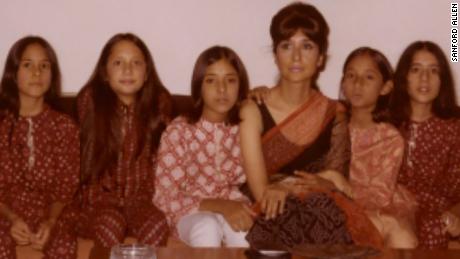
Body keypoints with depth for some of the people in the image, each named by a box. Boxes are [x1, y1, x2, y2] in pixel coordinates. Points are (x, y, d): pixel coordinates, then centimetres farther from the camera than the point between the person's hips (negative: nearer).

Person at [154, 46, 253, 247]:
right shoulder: (178, 131, -6)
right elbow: (166, 199, -12)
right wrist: (221, 206, -24)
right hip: (191, 214, -1)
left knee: (241, 229, -34)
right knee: (207, 227, -35)